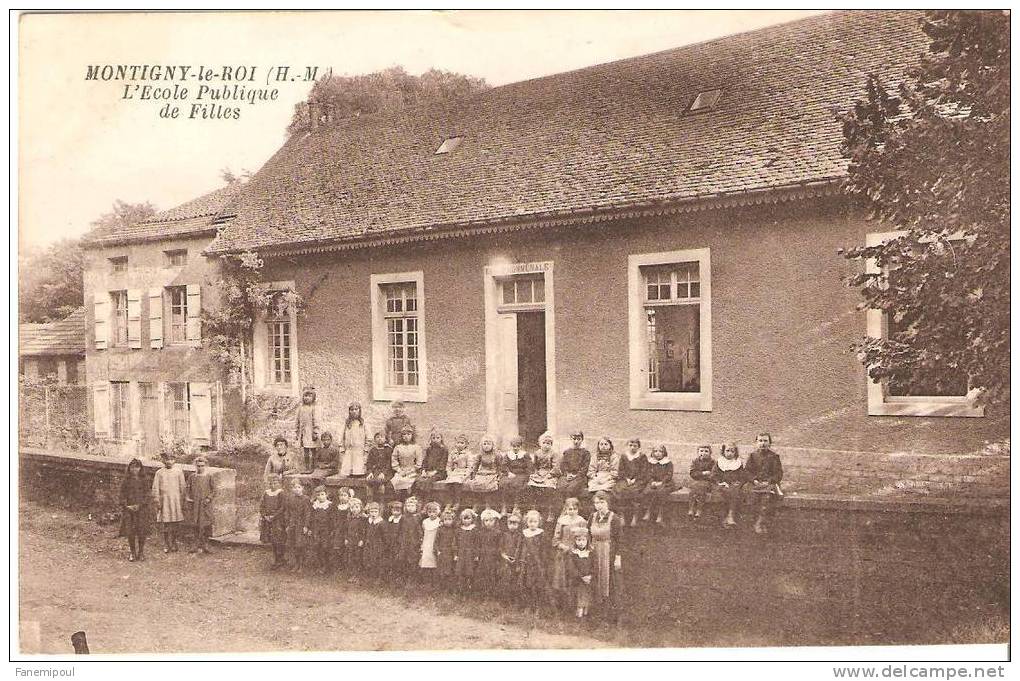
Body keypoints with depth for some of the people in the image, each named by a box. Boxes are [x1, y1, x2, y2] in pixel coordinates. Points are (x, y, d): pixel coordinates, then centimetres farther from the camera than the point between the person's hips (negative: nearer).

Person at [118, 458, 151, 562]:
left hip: (142, 508, 0)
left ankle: (141, 552, 8)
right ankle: (132, 553, 9)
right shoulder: (126, 481, 7)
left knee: (142, 531, -3)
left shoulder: (143, 481, 5)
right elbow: (122, 495, 4)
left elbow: (147, 494, 1)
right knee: (130, 532, -2)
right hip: (129, 509, 0)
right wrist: (127, 506, -10)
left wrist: (139, 505, -11)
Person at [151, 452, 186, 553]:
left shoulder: (179, 472, 6)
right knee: (165, 524, -1)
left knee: (175, 524, 0)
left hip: (176, 500, 0)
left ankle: (174, 543, 13)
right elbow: (155, 488, 6)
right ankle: (166, 545, 7)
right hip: (164, 501, 0)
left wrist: (182, 501, 5)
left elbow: (182, 487, 8)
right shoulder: (159, 473, 6)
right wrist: (157, 501, -2)